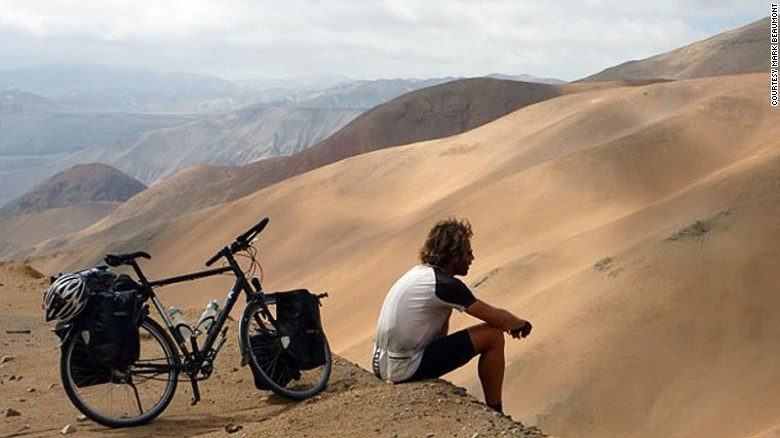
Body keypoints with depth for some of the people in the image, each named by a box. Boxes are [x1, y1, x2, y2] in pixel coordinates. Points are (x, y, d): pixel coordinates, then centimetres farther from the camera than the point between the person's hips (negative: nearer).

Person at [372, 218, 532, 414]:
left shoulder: (421, 271, 10)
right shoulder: (445, 285, -17)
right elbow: (498, 319, -12)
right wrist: (521, 324, 11)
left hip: (381, 364, 9)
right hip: (405, 370, -9)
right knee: (493, 336, -5)